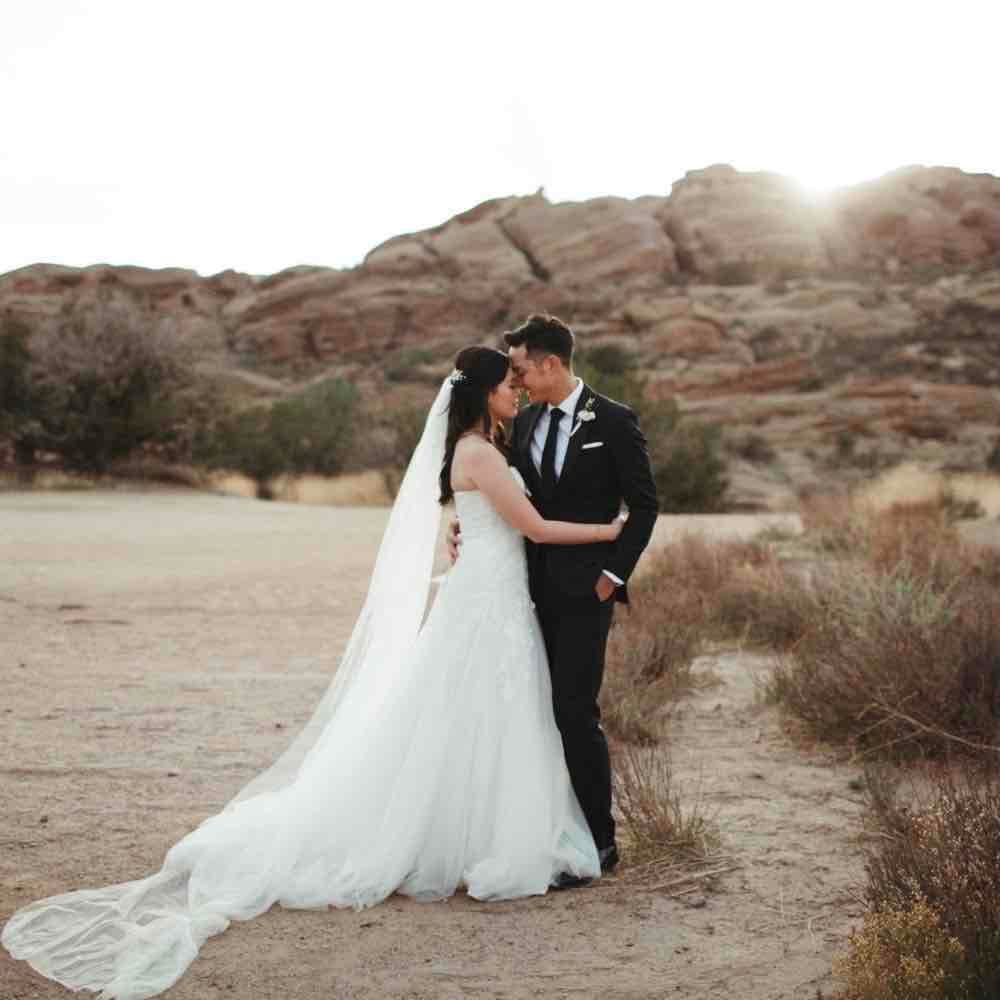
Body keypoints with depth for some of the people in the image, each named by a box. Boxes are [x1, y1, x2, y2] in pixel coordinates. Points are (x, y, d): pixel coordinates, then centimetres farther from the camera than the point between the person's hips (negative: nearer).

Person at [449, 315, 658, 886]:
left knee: (576, 711, -9)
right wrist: (466, 526, -2)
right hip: (535, 587, 6)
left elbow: (645, 505, -4)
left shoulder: (613, 422, -7)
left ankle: (599, 842, 3)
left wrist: (614, 574, -10)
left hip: (584, 588, -6)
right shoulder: (526, 423, 11)